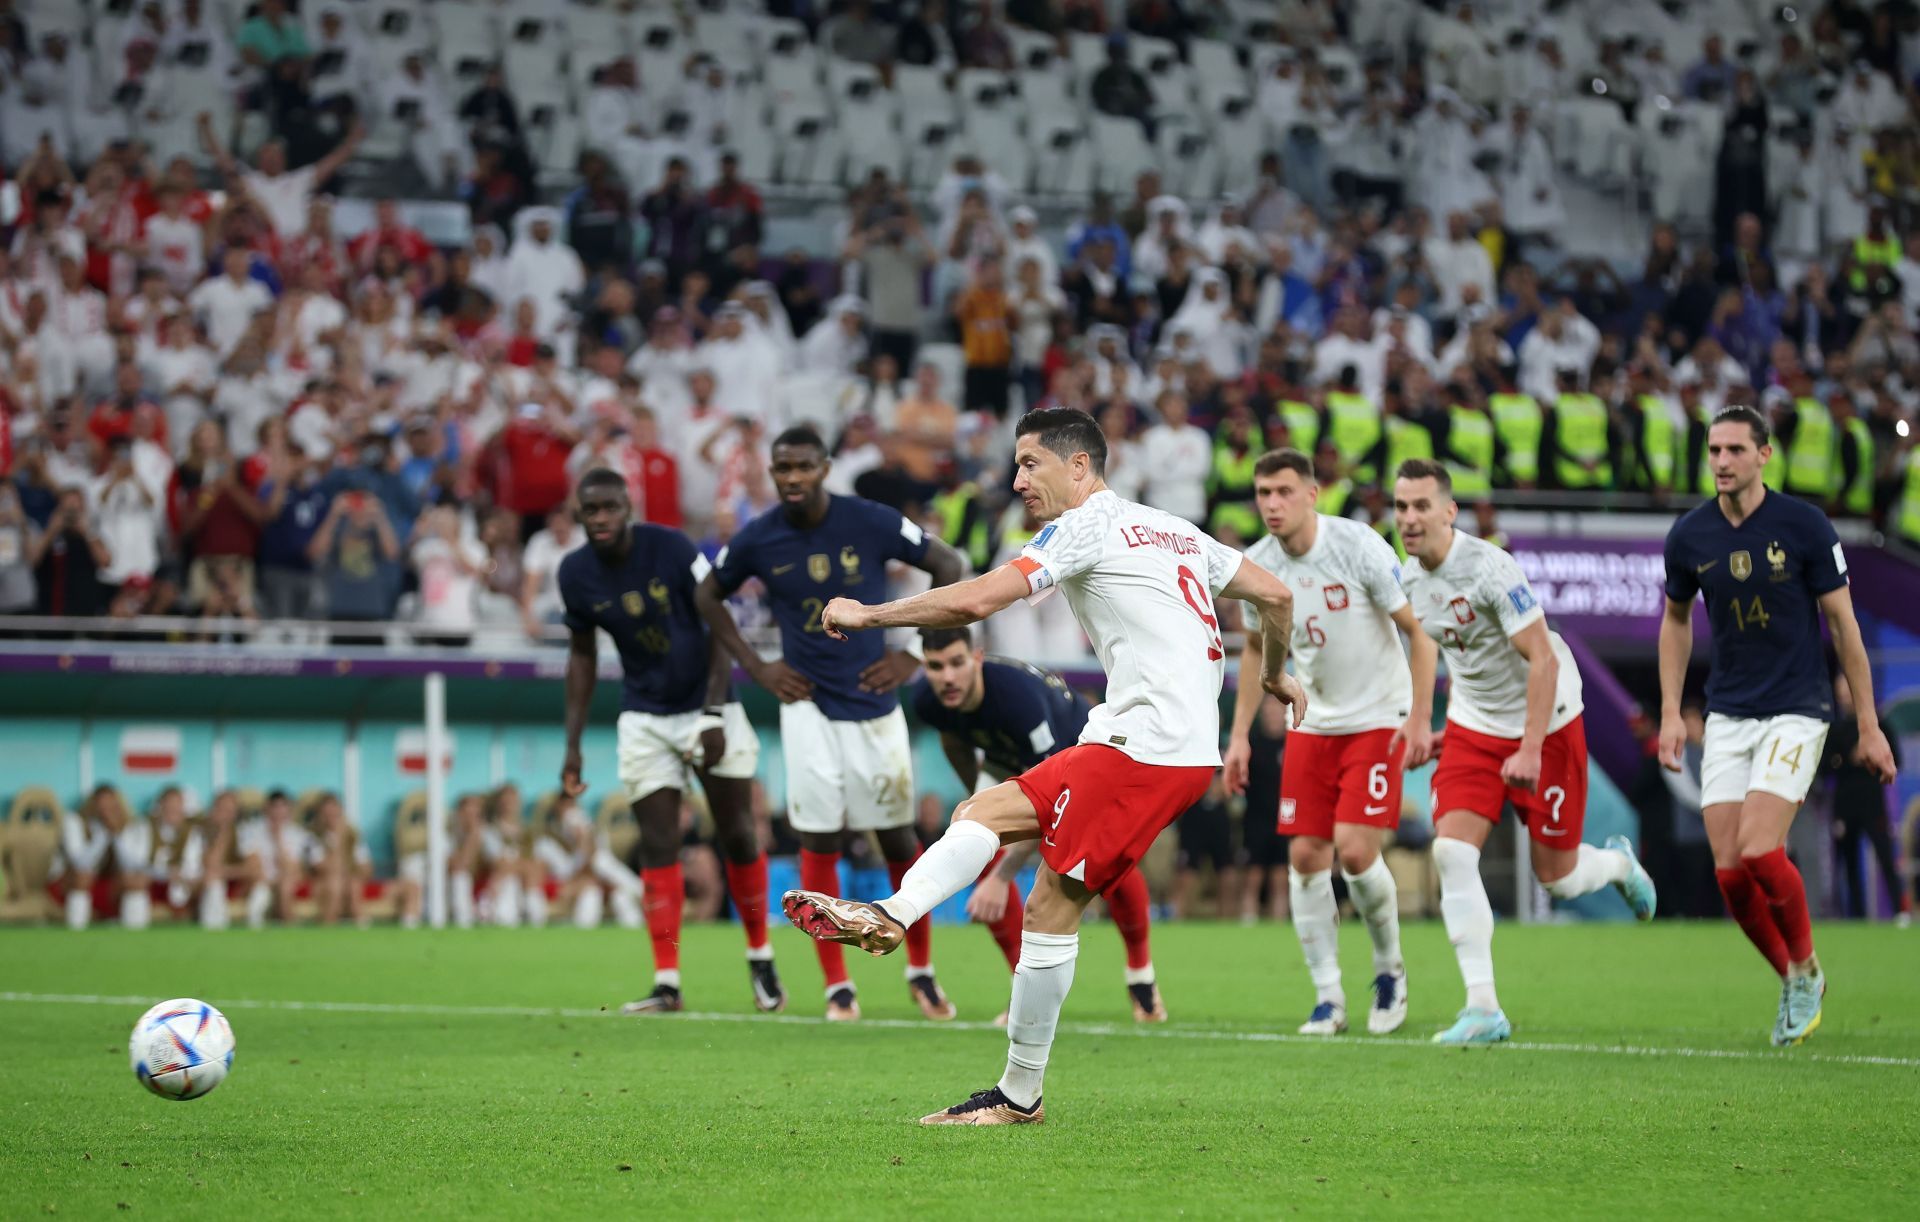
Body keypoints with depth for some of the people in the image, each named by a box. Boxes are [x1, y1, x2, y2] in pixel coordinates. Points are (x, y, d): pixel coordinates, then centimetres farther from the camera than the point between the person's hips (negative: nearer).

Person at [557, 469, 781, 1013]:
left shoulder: (672, 549, -18)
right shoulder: (575, 574, -6)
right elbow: (582, 655, 8)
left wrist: (714, 715, -19)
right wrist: (573, 745, 4)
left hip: (707, 706, -2)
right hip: (645, 719, 2)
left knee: (738, 837, 1)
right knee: (658, 846, -5)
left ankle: (762, 962, 18)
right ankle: (667, 984, -6)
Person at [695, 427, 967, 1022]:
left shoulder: (872, 523, -10)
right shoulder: (758, 539, -5)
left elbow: (950, 567, 0)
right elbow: (709, 597, 12)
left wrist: (915, 654, -3)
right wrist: (755, 667, 4)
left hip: (874, 701, -1)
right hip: (808, 705, 1)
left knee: (898, 839, 5)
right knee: (819, 843, -3)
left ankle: (921, 972, 21)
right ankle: (837, 985, 4)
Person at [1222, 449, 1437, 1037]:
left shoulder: (1359, 547, -18)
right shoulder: (1256, 565, -3)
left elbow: (1418, 630, -11)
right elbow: (1256, 649, 14)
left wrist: (1419, 718, -17)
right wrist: (1240, 735, 9)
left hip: (1380, 719, -5)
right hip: (1313, 724, 5)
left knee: (1355, 850, -15)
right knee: (1305, 856, -3)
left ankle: (1389, 969, 10)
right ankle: (1327, 997, 7)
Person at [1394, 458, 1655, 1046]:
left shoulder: (1489, 568, -25)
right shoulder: (1409, 578, -2)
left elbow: (1542, 659, -26)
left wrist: (1530, 750, -30)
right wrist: (1439, 724, 19)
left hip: (1545, 726, -6)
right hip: (1473, 728, 6)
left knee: (1556, 878, 3)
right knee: (1451, 852, -15)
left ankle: (1618, 862, 41)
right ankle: (1483, 1008, -13)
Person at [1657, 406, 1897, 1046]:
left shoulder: (1805, 525, -10)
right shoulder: (1689, 535, 0)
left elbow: (1843, 625, -4)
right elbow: (1676, 620, 16)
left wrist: (1869, 727, -3)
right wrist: (1671, 713, 10)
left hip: (1796, 711, -4)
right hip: (1727, 717, 4)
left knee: (1759, 851, -19)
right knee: (1729, 871, -4)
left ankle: (1807, 969, 5)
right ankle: (1792, 986, 18)